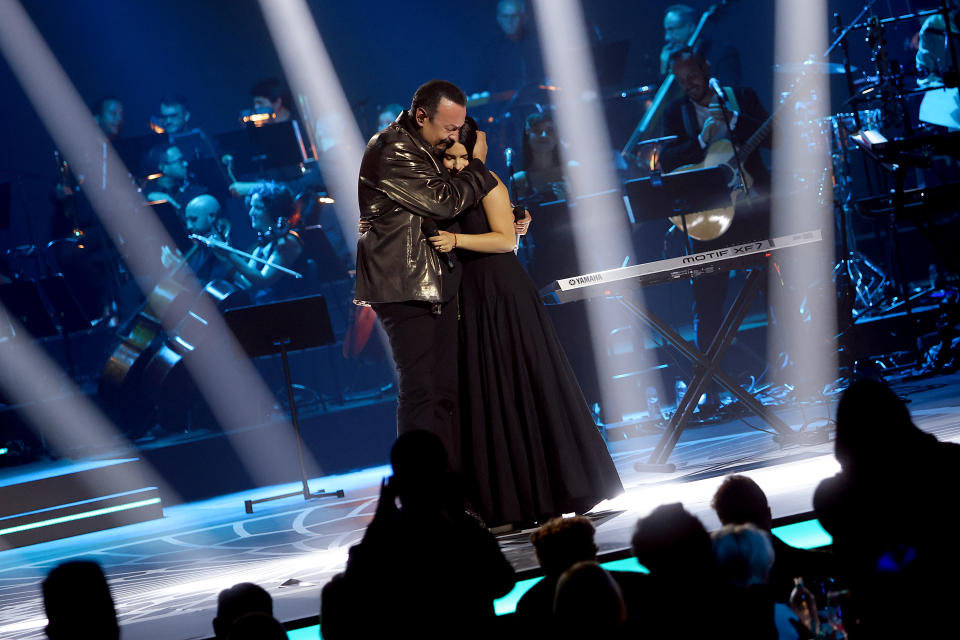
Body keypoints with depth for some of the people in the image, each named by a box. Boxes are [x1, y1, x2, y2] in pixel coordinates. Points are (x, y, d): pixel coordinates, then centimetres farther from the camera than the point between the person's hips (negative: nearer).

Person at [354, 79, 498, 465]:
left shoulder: (426, 150, 17)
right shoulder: (390, 151, -13)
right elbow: (443, 201, -19)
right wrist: (477, 165, -3)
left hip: (436, 286, 9)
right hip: (403, 288, -9)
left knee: (445, 391, 6)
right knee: (420, 391, -9)